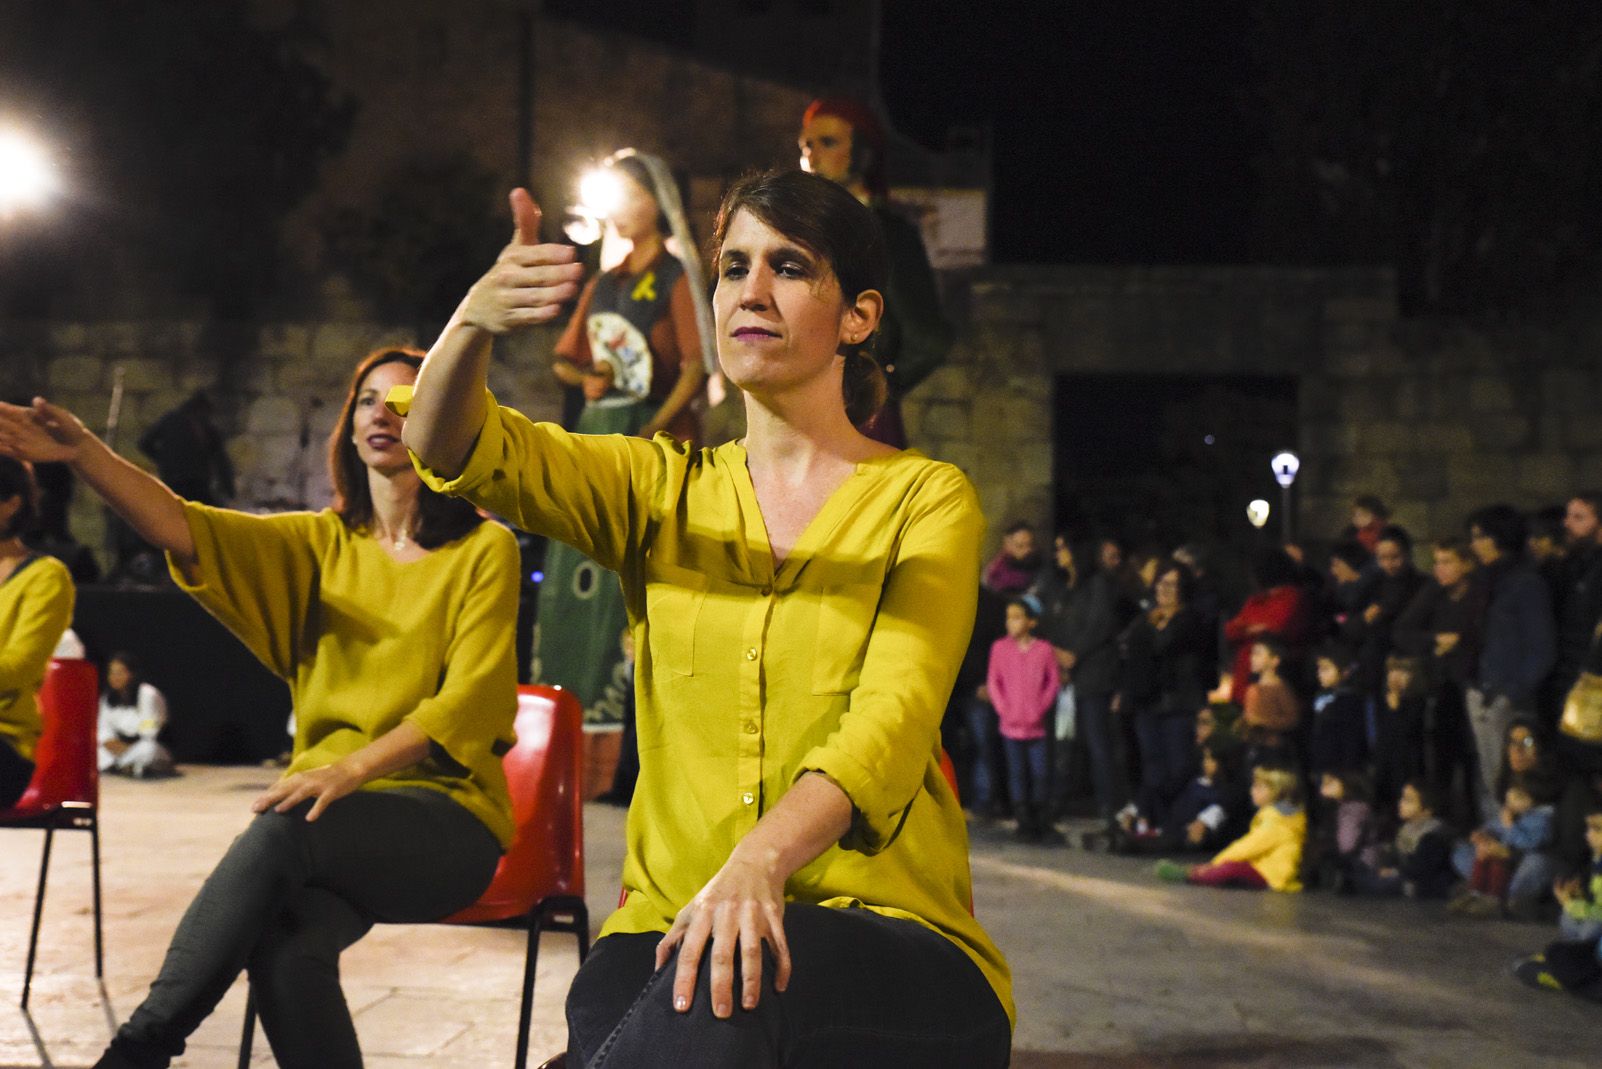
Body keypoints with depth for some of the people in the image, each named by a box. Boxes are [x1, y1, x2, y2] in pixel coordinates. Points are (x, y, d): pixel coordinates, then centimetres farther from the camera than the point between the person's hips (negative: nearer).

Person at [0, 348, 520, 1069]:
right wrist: (83, 454, -21)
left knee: (284, 829, -34)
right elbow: (188, 530, -2)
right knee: (287, 948, -32)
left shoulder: (484, 549, 2)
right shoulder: (322, 542, 14)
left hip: (446, 817, -3)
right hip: (329, 816, 3)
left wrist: (352, 768, -24)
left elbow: (469, 698, -9)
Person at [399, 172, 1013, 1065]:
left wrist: (761, 860, -34)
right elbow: (452, 448, -1)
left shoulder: (926, 499, 4)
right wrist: (474, 322, -25)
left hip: (888, 929, -2)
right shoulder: (663, 489, 14)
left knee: (729, 994, -36)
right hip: (670, 916, 3)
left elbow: (891, 719, -14)